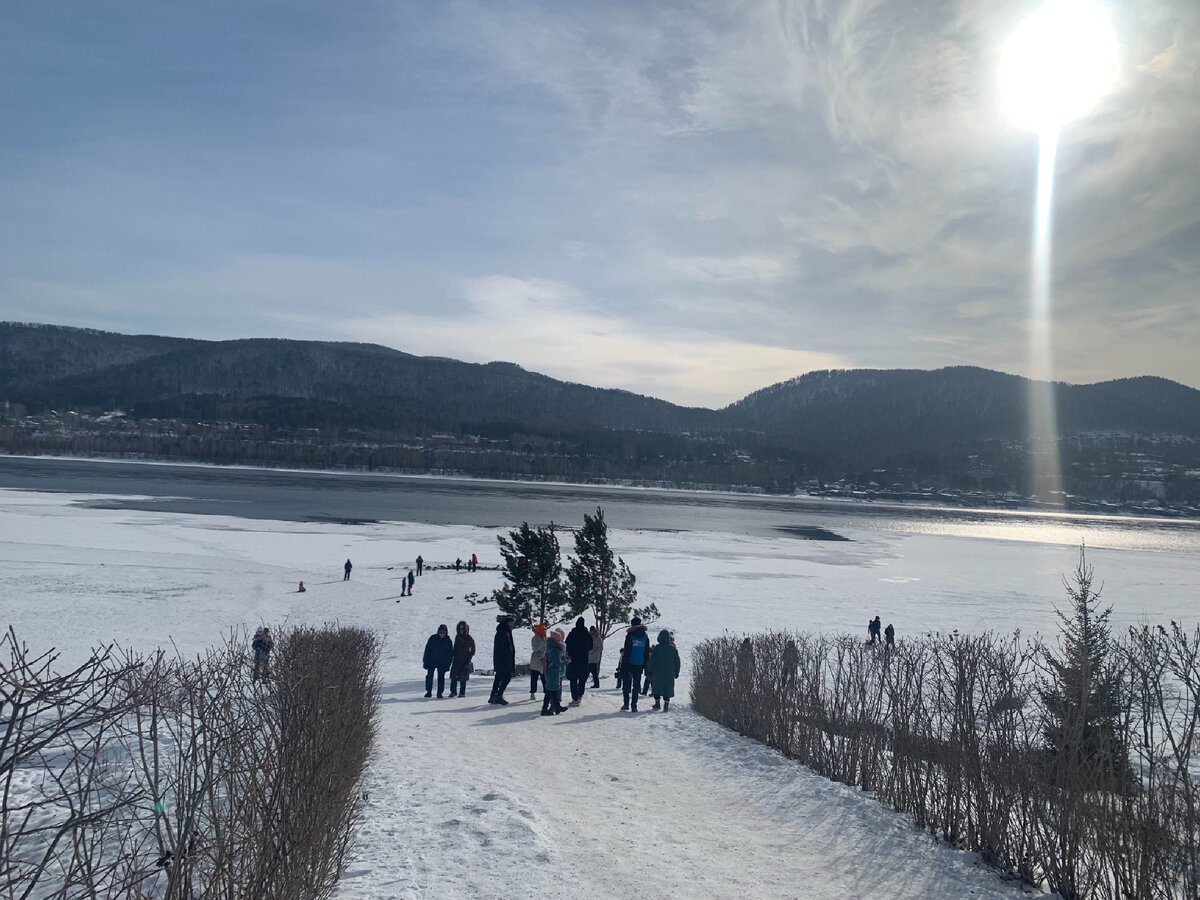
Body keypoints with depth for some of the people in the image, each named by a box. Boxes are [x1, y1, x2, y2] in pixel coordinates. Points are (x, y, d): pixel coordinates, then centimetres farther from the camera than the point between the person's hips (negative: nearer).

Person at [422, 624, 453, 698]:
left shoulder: (448, 641, -3)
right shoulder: (433, 638, -6)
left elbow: (451, 653, 4)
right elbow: (427, 650, -2)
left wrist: (448, 664, 0)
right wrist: (425, 661, -5)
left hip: (442, 663, 0)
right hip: (431, 661, 0)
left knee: (441, 677, 0)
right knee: (429, 676, 3)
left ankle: (439, 693, 8)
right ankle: (428, 691, 16)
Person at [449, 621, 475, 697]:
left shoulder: (470, 639, -4)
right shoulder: (457, 637, 8)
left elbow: (473, 651, 1)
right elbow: (455, 648, 16)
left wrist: (468, 659, -7)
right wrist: (453, 657, 9)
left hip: (465, 661, -3)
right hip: (457, 660, 3)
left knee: (463, 678, -2)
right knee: (453, 676, -3)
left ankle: (462, 693, 7)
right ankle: (453, 692, 8)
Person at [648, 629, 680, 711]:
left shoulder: (657, 648, -7)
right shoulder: (673, 649, 0)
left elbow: (652, 661, -5)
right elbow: (677, 661, 6)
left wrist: (651, 671, 2)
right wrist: (676, 672, 14)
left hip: (658, 673, -2)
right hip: (669, 673, 2)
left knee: (657, 687, 12)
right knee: (668, 688, 5)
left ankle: (657, 703, 12)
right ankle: (666, 705, 2)